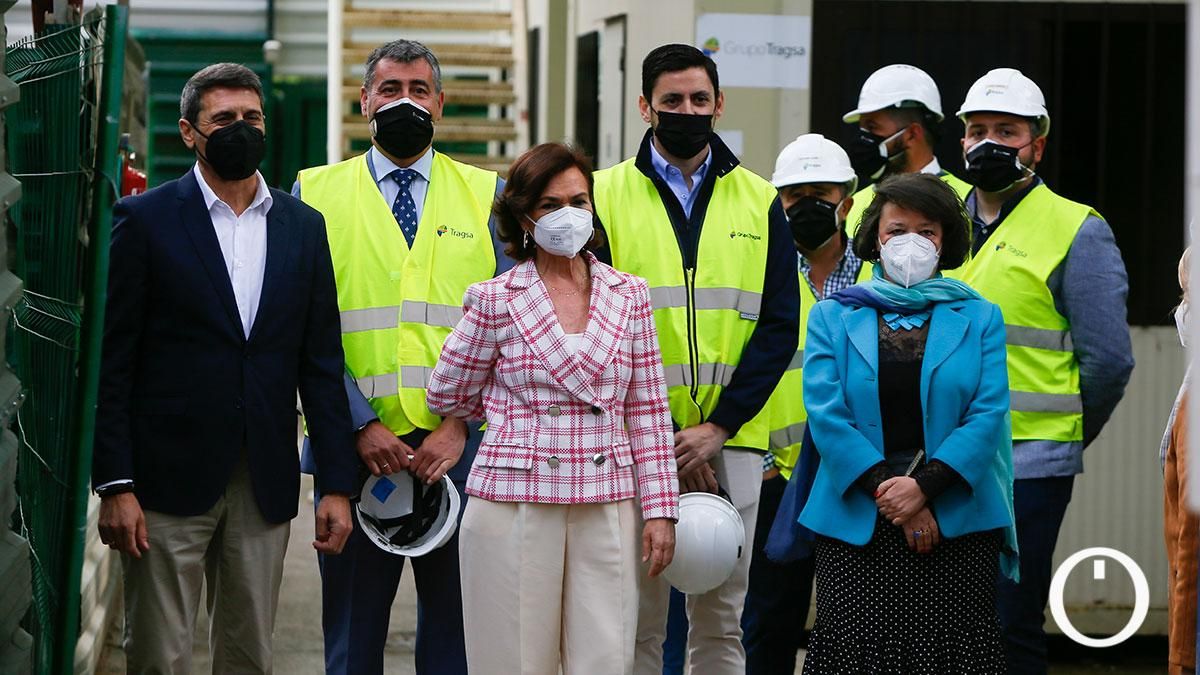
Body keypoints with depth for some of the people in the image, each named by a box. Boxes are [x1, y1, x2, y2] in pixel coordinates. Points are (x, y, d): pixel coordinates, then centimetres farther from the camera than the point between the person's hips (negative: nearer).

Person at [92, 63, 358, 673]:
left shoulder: (303, 227, 10)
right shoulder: (144, 220, -1)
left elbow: (321, 363, 10)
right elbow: (111, 363, -3)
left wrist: (337, 484, 4)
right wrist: (115, 485, -10)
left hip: (266, 485, 4)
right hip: (169, 480, -3)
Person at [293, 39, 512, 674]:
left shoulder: (487, 196, 10)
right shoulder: (316, 193, 7)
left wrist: (459, 425, -8)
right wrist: (361, 426, -10)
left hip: (461, 449, 1)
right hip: (356, 450, -1)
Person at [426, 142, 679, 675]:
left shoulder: (630, 296, 8)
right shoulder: (496, 301, 0)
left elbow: (649, 411, 9)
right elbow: (446, 396, 11)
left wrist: (660, 508, 4)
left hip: (606, 507, 2)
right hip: (515, 504, -2)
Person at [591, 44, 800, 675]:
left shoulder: (759, 201, 8)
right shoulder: (606, 195, 2)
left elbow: (779, 326, 3)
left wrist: (719, 426, -9)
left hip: (731, 440, 2)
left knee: (721, 619, 7)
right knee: (637, 618, 2)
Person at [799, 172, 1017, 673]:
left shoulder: (979, 319, 11)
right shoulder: (833, 317, 11)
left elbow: (988, 414, -1)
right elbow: (825, 414, -1)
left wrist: (925, 487, -14)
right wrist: (887, 489, -11)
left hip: (958, 524, 0)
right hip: (855, 524, 0)